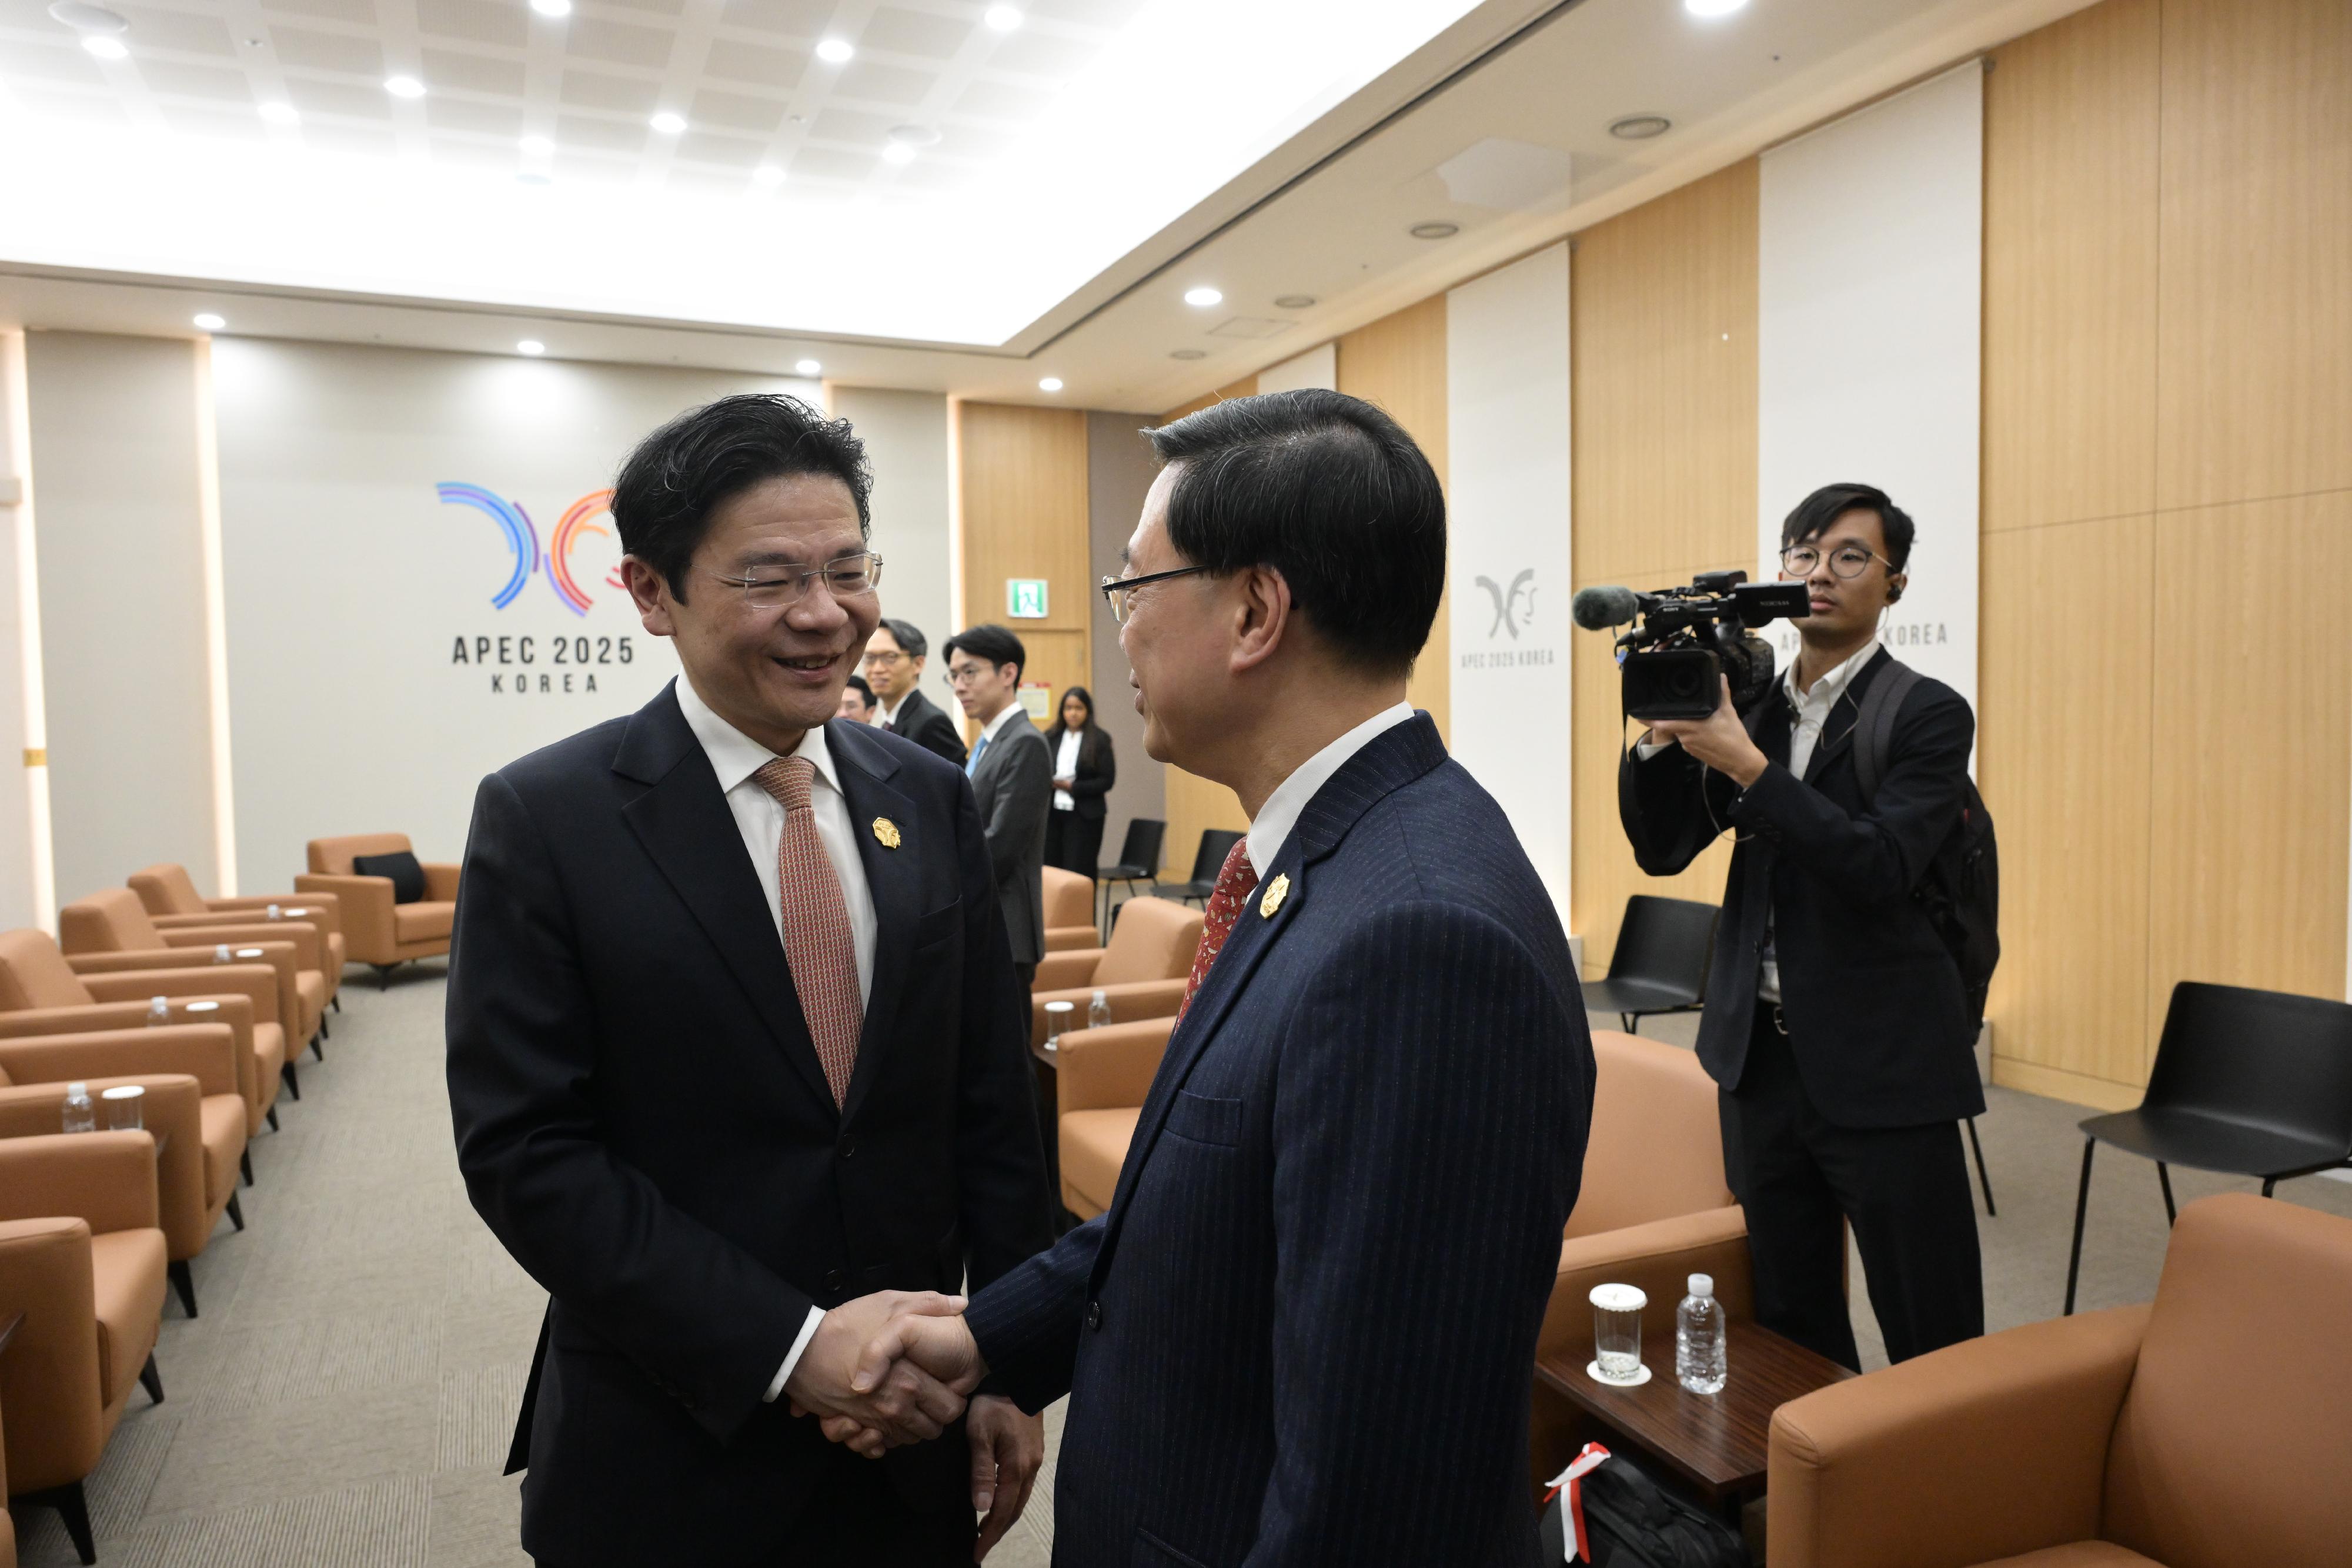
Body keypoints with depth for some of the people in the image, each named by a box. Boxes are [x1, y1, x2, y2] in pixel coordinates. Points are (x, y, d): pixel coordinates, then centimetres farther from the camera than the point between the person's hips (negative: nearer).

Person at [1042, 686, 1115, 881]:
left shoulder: (1100, 739, -2)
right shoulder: (1051, 737, 7)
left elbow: (1107, 781, -6)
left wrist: (1072, 787, -16)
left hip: (1085, 816, -3)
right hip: (1053, 814, 3)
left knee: (1079, 874, -3)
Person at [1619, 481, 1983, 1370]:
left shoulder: (1927, 715, -6)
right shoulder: (1748, 705, 8)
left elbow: (1881, 869, -21)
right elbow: (1663, 850, 4)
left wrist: (1748, 766, -25)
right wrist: (1664, 732, -11)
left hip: (1880, 1066, -5)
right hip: (1762, 1055, 5)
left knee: (1932, 1342, 4)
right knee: (1789, 1325, 17)